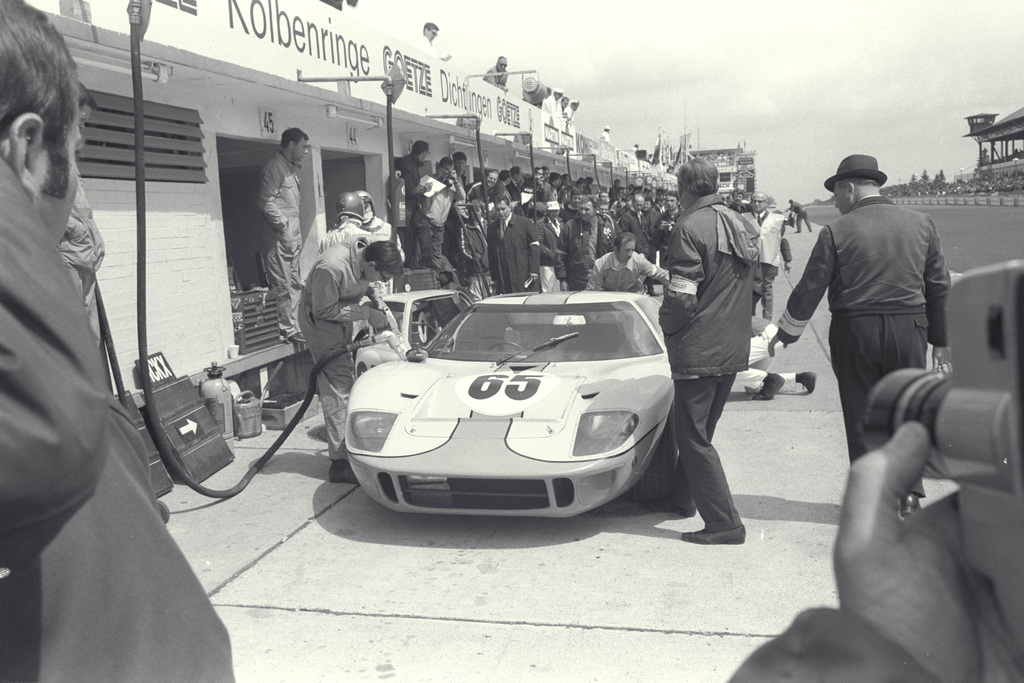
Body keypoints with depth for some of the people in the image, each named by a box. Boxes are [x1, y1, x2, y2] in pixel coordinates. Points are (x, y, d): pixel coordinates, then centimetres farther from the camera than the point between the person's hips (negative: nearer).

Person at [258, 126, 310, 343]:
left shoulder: (292, 168, 19)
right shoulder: (275, 168, -11)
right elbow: (265, 201, -17)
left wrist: (296, 233, 15)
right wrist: (283, 227, -18)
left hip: (292, 237, 10)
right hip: (279, 238, -10)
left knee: (295, 284, 13)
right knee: (283, 286, -6)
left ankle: (292, 327, 21)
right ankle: (287, 330, -1)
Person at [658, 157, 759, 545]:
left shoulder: (691, 227, -16)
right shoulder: (741, 226, 11)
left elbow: (681, 295, -21)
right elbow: (743, 287, 15)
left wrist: (668, 328, -3)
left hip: (697, 350, -9)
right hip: (733, 348, 9)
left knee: (693, 437, 0)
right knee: (700, 431, 21)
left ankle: (724, 523, 0)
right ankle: (683, 498, 35)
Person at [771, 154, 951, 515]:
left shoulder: (836, 232, -7)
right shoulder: (920, 223, 5)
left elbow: (809, 289, -5)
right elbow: (939, 285, 8)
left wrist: (785, 333, 8)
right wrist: (940, 339, 16)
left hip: (855, 331, -3)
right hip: (909, 329, 3)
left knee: (861, 417, 8)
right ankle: (909, 492, 12)